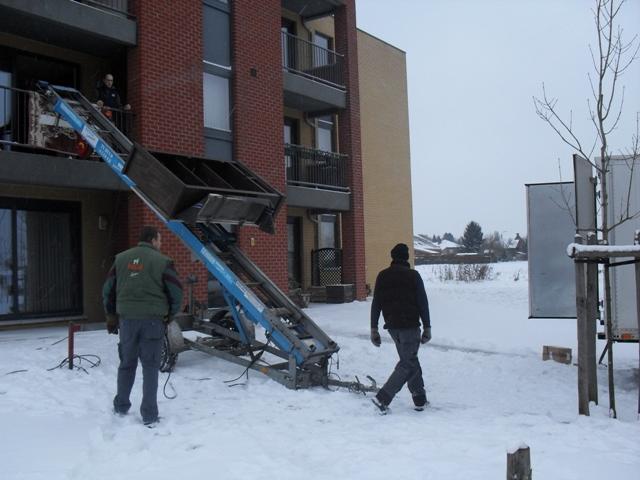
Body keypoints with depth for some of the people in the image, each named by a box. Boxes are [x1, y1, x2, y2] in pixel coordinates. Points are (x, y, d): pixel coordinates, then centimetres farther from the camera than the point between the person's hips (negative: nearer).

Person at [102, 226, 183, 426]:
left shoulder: (121, 259, 9)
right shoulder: (162, 261, -4)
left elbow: (108, 290, 12)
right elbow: (176, 291, -5)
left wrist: (112, 316, 21)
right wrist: (170, 314, 11)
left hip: (127, 318, 4)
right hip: (153, 319, -3)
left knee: (126, 364, 18)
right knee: (150, 366, 3)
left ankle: (121, 407, 28)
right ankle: (149, 415, 5)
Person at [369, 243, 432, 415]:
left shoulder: (382, 276, 5)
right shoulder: (413, 276, -6)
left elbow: (376, 304, 4)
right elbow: (423, 303, -7)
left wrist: (374, 329, 7)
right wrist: (427, 327, -2)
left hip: (392, 326, 6)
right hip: (409, 326, -5)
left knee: (410, 360, 17)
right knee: (408, 364, -2)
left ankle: (420, 399, 19)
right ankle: (382, 398, -12)